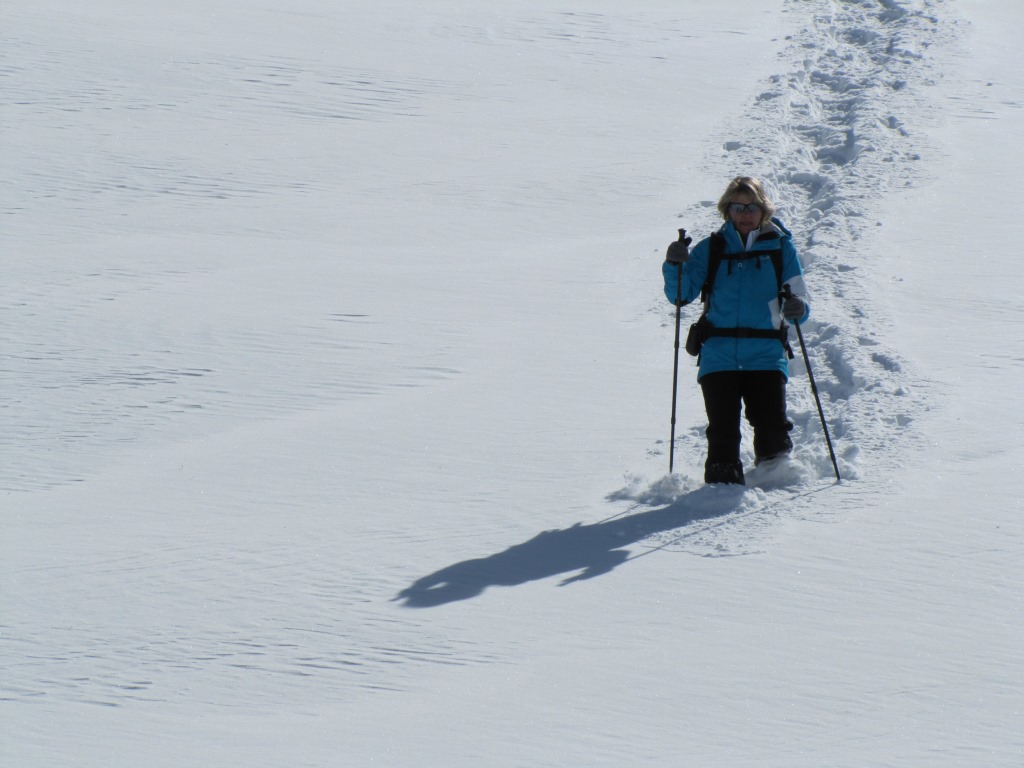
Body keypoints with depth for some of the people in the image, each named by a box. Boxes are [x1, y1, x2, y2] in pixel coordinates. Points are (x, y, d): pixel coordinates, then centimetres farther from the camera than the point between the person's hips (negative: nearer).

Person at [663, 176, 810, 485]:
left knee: (772, 429, -9)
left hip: (766, 355, -1)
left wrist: (797, 309, -16)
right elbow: (681, 295, 6)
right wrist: (674, 267, -14)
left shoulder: (780, 246, 9)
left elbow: (799, 299, 8)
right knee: (722, 431, -7)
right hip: (719, 355, 1)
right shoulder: (711, 248, 11)